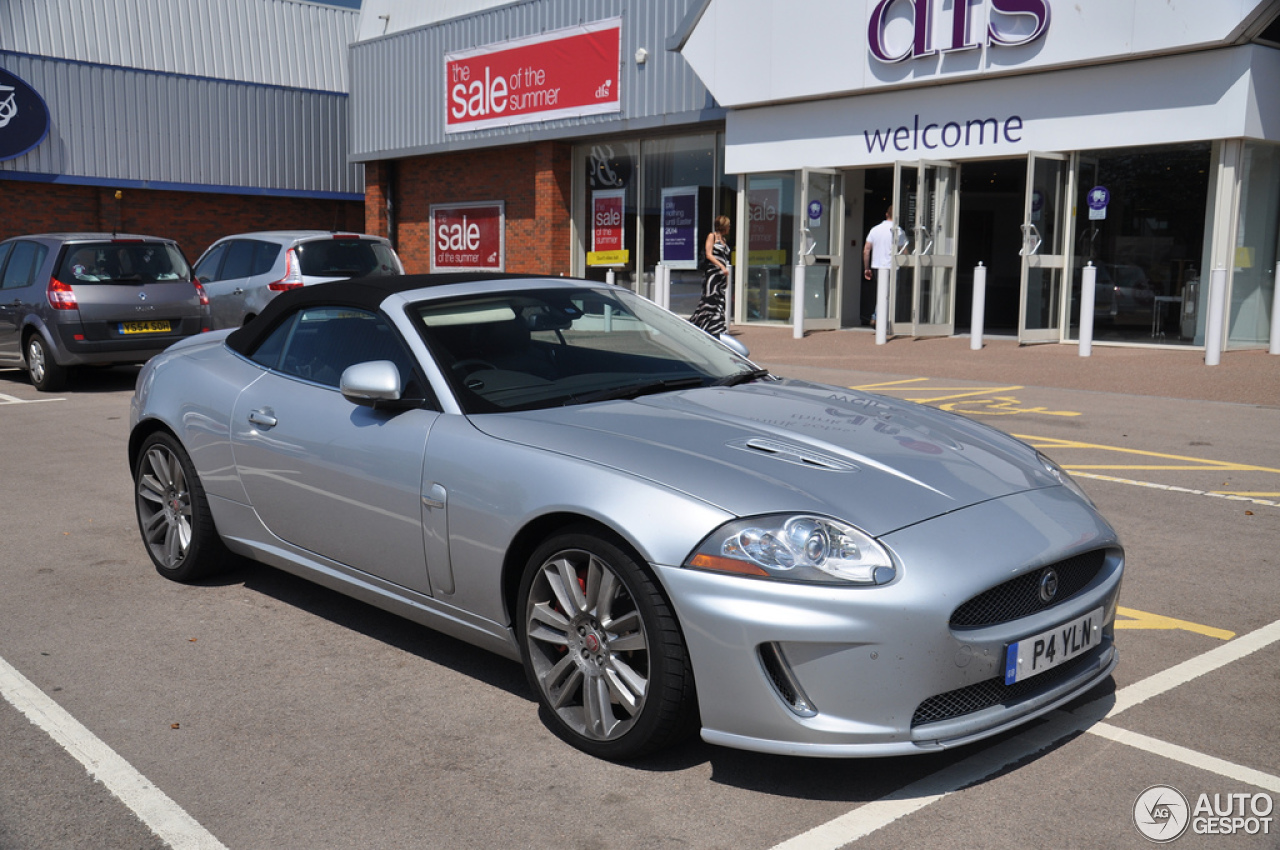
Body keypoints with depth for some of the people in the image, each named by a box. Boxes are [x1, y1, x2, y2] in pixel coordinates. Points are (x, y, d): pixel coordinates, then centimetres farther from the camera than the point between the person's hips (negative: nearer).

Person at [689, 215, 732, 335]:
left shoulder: (724, 240, 19)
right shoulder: (712, 236, -1)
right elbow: (709, 255, -10)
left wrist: (726, 277, 16)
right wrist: (722, 266, -18)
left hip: (721, 274, 7)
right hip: (712, 272, -7)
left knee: (720, 300, 3)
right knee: (711, 299, -11)